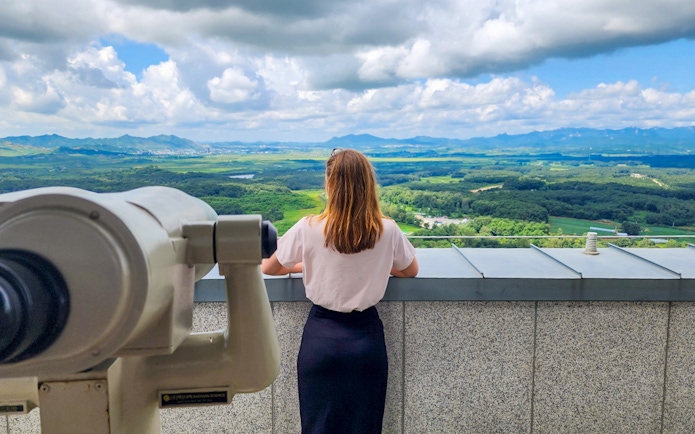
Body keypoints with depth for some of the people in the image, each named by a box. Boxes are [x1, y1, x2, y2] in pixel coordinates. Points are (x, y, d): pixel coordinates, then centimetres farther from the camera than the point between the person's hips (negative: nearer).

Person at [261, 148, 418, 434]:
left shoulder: (309, 229, -15)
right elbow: (411, 271, 9)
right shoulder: (388, 231, -11)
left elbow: (267, 268, 1)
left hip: (321, 337, -1)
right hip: (366, 337, 1)